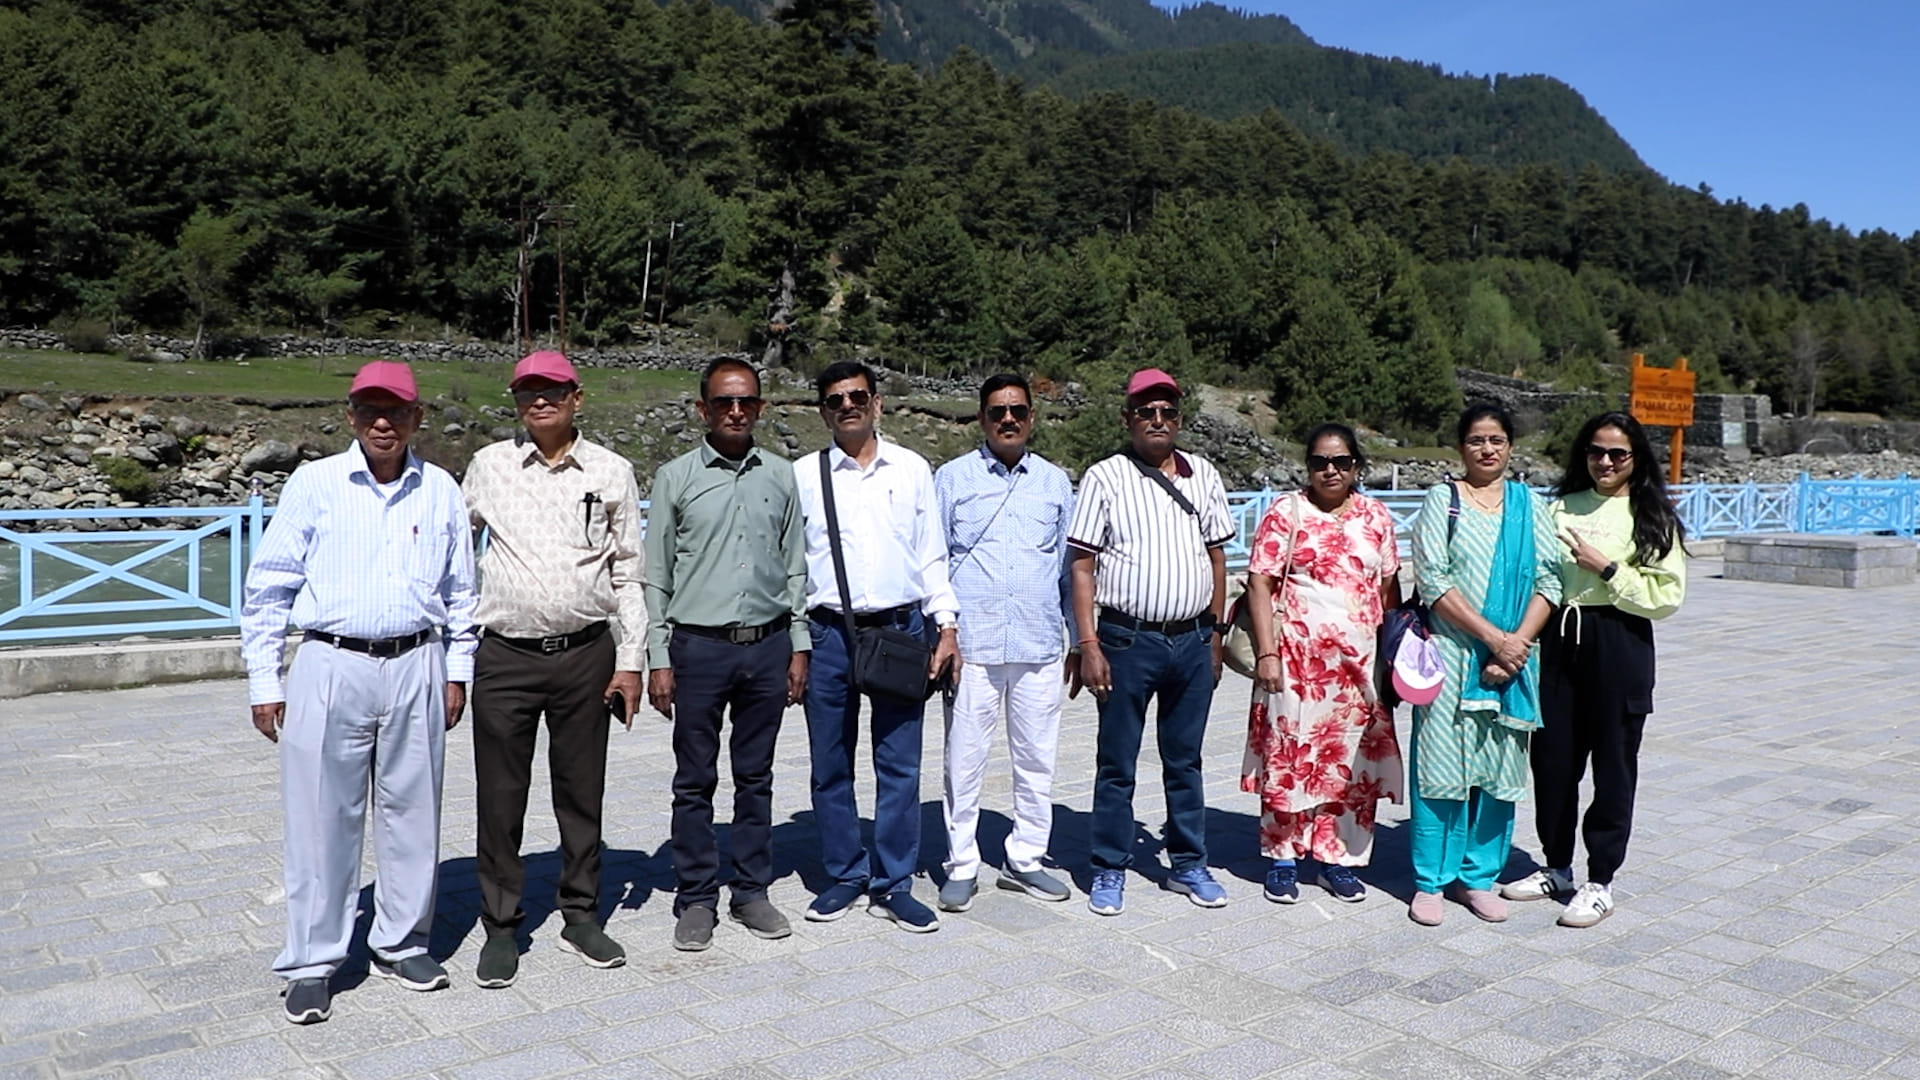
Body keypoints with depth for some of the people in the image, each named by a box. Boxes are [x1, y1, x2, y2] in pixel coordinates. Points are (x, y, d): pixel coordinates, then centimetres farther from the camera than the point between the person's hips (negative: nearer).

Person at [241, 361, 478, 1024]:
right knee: (321, 817, 2)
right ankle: (312, 965, 15)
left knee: (412, 811, 9)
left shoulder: (440, 491, 7)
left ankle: (401, 944, 25)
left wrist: (458, 671, 12)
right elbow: (268, 588, 3)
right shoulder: (313, 484, 0)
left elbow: (461, 591, 14)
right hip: (331, 667, -2)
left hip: (415, 669, 2)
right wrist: (263, 681, 1)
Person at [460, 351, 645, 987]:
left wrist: (630, 663, 1)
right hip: (505, 656, 0)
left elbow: (628, 575, 6)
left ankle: (581, 916, 25)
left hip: (586, 654, 0)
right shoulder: (488, 467, 4)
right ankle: (501, 927, 20)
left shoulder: (611, 473, 4)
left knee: (582, 792, 10)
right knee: (500, 797, 5)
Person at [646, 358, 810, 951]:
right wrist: (659, 659, -3)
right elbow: (656, 574, 1)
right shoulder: (676, 477, 1)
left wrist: (798, 646, 8)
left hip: (767, 645, 2)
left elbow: (795, 567, 12)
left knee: (756, 777, 11)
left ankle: (752, 891, 22)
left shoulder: (780, 477, 8)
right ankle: (696, 899, 17)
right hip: (699, 645, -2)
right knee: (695, 781, 5)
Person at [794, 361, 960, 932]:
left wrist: (947, 624, 2)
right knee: (830, 766, 9)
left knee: (900, 766, 3)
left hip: (901, 628, 0)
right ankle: (844, 875, 25)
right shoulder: (803, 475, 4)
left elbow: (932, 554, 9)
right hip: (829, 633, 0)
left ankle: (893, 885, 16)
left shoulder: (912, 469, 7)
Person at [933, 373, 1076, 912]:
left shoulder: (1056, 482, 13)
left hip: (1040, 645, 3)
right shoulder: (953, 478, 6)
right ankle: (962, 865, 13)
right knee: (965, 758, 1)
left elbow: (1068, 563, 18)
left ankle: (1024, 860, 21)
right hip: (972, 644, -2)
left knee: (1037, 758, 8)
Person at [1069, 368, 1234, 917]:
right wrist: (1089, 646, -11)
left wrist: (1214, 635, 12)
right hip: (1128, 640, -3)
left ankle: (1189, 865, 26)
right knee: (1116, 763, 6)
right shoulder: (1105, 477, -3)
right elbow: (1082, 566, -5)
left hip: (1192, 640, 4)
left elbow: (1217, 556, 14)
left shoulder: (1204, 475, 9)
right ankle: (1109, 871, 18)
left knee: (1185, 759, 14)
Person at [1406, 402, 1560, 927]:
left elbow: (1549, 579, 3)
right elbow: (1434, 580, -9)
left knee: (1500, 767, 8)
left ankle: (1479, 875, 21)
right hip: (1452, 653, -3)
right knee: (1442, 764, 0)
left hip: (1513, 656, 3)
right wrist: (1493, 637, -14)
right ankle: (1431, 880, 11)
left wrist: (1518, 642, -11)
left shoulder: (1529, 503, 10)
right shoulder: (1442, 499, 1)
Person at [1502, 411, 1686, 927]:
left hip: (1619, 648, -3)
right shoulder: (1561, 508, 9)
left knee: (1613, 764, 5)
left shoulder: (1652, 518, -1)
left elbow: (1666, 596, -9)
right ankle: (1556, 867, 27)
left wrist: (1606, 568, -16)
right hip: (1560, 642, 4)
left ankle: (1600, 881, 19)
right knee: (1552, 758, 9)